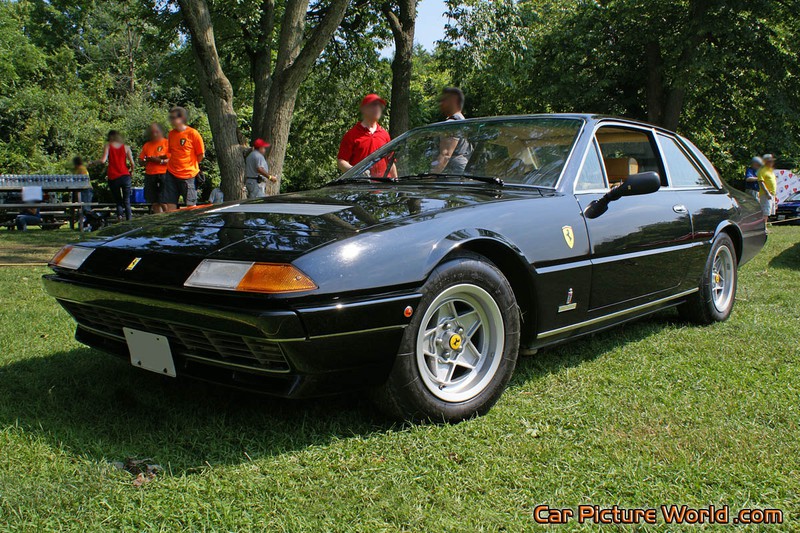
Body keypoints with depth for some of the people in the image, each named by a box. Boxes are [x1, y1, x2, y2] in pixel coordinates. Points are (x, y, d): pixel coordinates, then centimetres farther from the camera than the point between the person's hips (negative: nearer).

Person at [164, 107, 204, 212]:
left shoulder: (192, 133, -8)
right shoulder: (171, 134, 9)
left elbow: (201, 155, -4)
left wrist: (189, 165, 3)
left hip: (188, 175, -5)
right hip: (171, 174, 5)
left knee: (191, 205, 0)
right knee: (169, 205, 2)